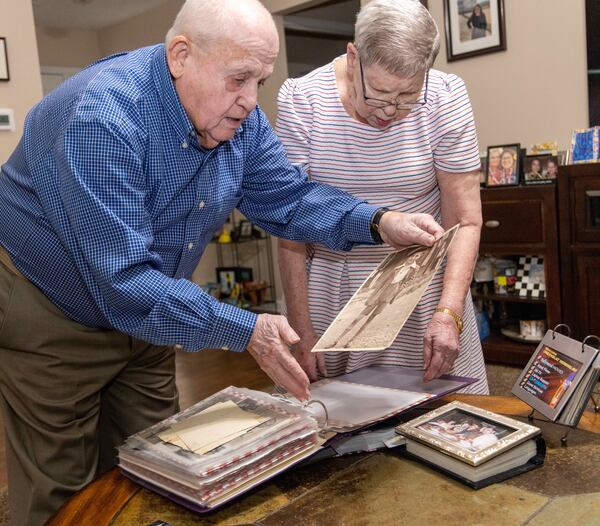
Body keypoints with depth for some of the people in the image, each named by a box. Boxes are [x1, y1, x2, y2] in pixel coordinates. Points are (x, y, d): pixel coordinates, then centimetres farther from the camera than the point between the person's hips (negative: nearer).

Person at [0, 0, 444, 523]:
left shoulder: (239, 120, -9)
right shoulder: (104, 118, -33)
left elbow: (289, 197, -1)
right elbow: (124, 282, -35)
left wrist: (378, 223, -17)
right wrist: (245, 331, -36)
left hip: (143, 315, 7)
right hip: (53, 319, -6)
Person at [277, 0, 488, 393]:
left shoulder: (445, 98, -9)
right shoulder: (300, 101, -11)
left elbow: (465, 222, -8)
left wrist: (448, 312, -22)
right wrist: (301, 329, -11)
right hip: (332, 290, 0)